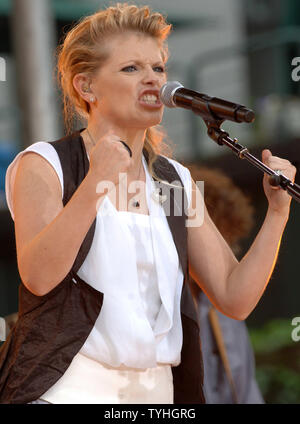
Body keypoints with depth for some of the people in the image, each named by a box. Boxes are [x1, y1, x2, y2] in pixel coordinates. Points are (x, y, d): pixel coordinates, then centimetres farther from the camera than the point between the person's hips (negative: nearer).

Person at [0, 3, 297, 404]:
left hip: (158, 389, 5)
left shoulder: (176, 180, 13)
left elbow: (235, 298, 7)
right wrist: (96, 183, -27)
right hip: (68, 388, -5)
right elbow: (38, 276, -18)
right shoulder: (45, 164, -1)